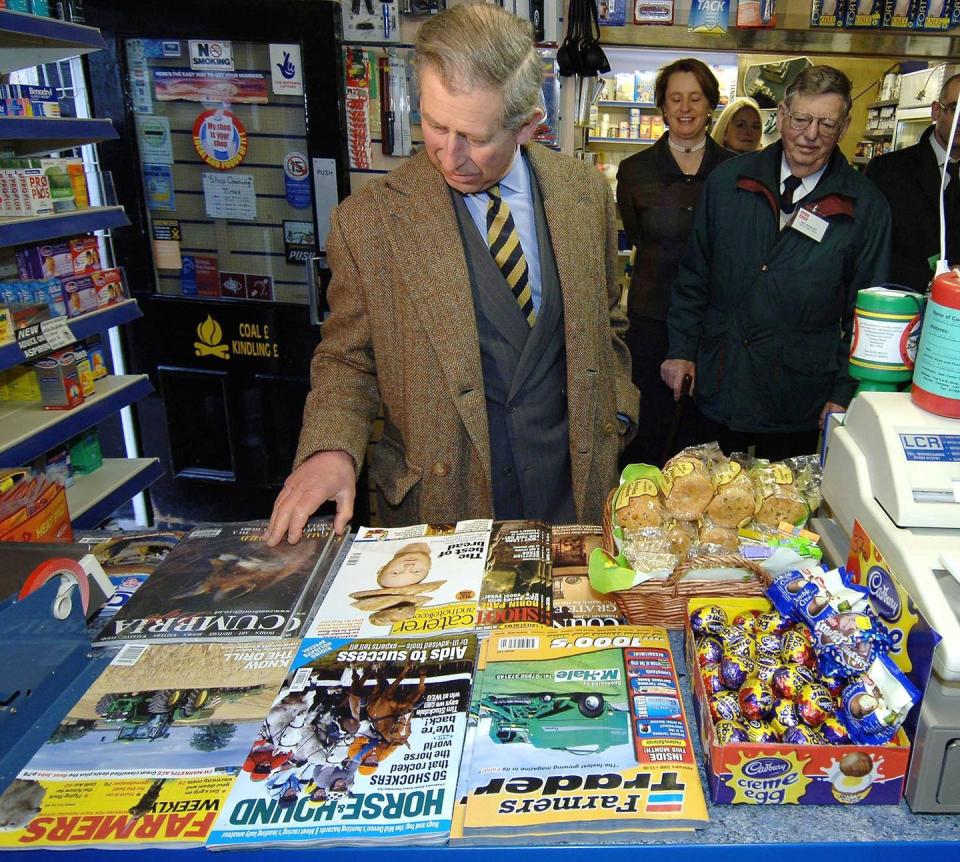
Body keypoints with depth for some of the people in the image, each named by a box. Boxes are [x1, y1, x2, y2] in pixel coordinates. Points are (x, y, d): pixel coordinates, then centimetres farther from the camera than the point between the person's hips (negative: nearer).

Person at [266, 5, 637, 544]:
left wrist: (614, 415, 3)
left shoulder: (587, 193, -2)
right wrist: (330, 449, -19)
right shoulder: (367, 221, -12)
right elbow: (347, 360, -2)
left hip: (575, 494, 3)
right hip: (443, 507, -2)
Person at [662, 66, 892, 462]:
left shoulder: (866, 207, -4)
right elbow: (694, 273, 6)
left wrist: (845, 393, -4)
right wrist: (681, 348, 2)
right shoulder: (728, 180, 0)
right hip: (717, 384, 2)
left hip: (797, 401, -1)